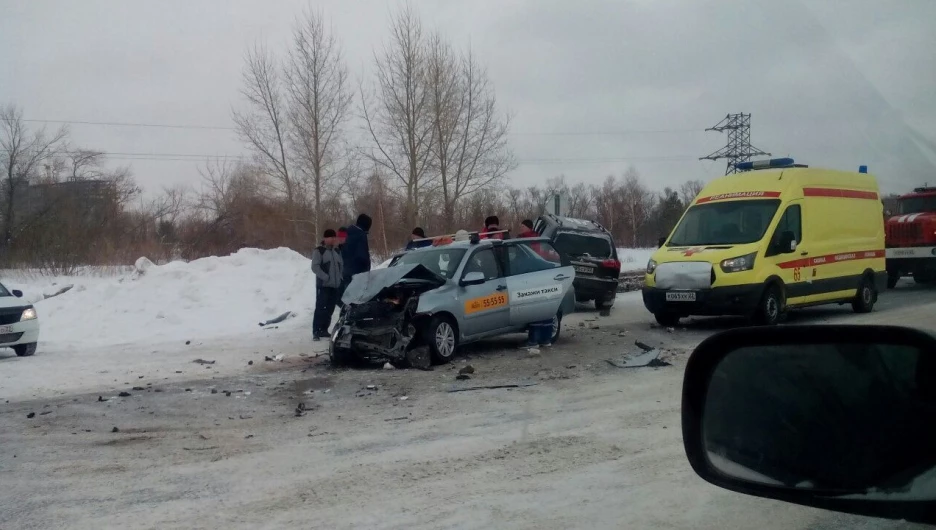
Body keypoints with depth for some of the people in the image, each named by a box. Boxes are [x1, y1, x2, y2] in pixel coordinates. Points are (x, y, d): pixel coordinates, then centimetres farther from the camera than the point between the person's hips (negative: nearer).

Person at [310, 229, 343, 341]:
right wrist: (326, 277, -19)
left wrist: (340, 278, 5)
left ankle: (324, 330, 16)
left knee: (330, 309, 7)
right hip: (323, 285, -6)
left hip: (335, 285, 6)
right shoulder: (319, 251, -3)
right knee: (320, 308, -12)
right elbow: (315, 267, -12)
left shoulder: (337, 252, 18)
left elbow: (341, 266, 22)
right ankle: (316, 332, -11)